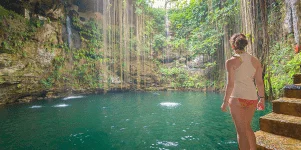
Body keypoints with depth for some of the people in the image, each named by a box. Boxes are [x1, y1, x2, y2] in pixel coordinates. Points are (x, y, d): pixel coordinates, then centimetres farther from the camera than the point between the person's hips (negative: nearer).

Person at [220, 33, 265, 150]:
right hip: (252, 98, 6)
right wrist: (262, 98, 17)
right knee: (247, 127, 25)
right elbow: (259, 82, 7)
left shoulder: (231, 61, -9)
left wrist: (225, 102, -6)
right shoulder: (255, 61, 6)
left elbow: (230, 84, -13)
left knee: (241, 131, 6)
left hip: (237, 98, -6)